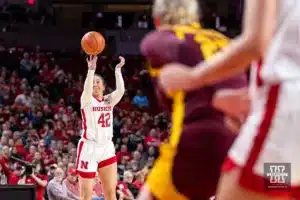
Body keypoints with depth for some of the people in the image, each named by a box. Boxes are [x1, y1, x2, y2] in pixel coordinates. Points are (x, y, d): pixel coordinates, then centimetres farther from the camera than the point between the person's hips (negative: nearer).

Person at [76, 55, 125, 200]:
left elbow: (120, 90, -10)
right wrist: (91, 70, -36)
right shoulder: (87, 100, -2)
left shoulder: (109, 100, 9)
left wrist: (118, 70, -17)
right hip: (89, 148, -4)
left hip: (106, 147, 4)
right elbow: (87, 89, -25)